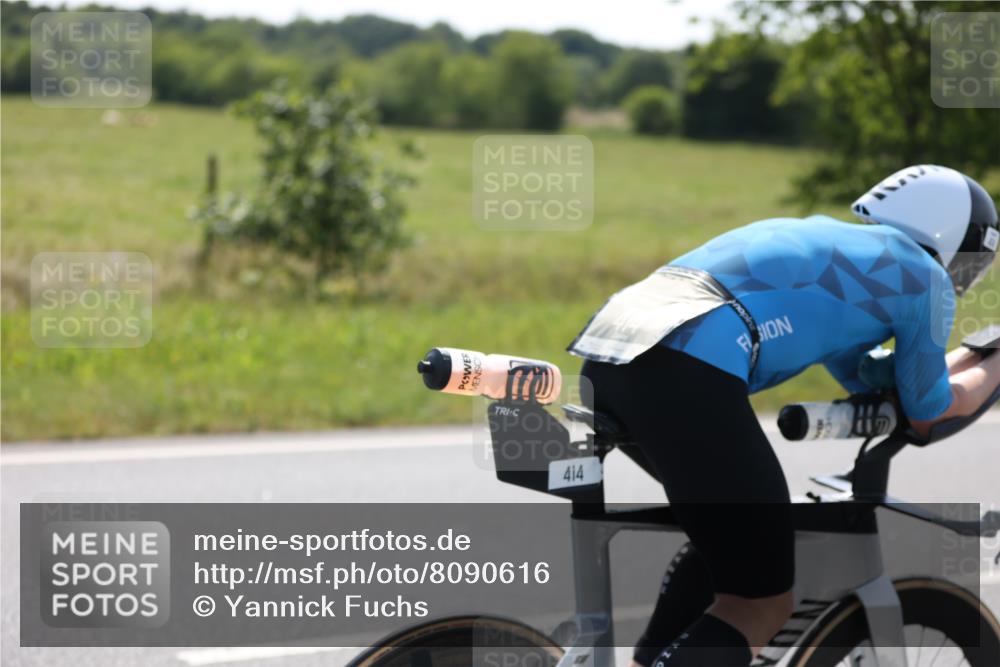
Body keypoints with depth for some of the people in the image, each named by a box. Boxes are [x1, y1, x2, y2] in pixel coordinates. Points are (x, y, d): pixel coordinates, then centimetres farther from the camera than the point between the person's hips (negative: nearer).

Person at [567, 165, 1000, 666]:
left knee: (729, 528, 31)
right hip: (686, 372, -9)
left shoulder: (824, 237, 36)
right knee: (763, 603, 2)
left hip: (604, 350, 9)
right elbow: (928, 415, 24)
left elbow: (867, 384, 43)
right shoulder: (925, 276, 15)